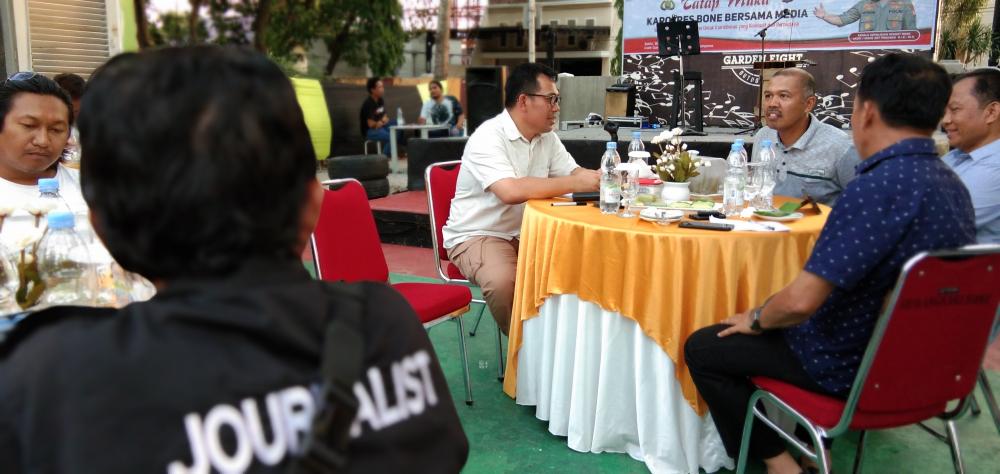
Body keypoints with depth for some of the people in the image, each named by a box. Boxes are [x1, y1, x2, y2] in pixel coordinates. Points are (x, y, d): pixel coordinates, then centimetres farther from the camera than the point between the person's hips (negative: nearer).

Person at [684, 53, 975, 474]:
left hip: (853, 366, -9)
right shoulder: (952, 184, 0)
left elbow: (801, 300, -31)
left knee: (701, 348, 4)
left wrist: (757, 319, -9)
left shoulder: (880, 186, -30)